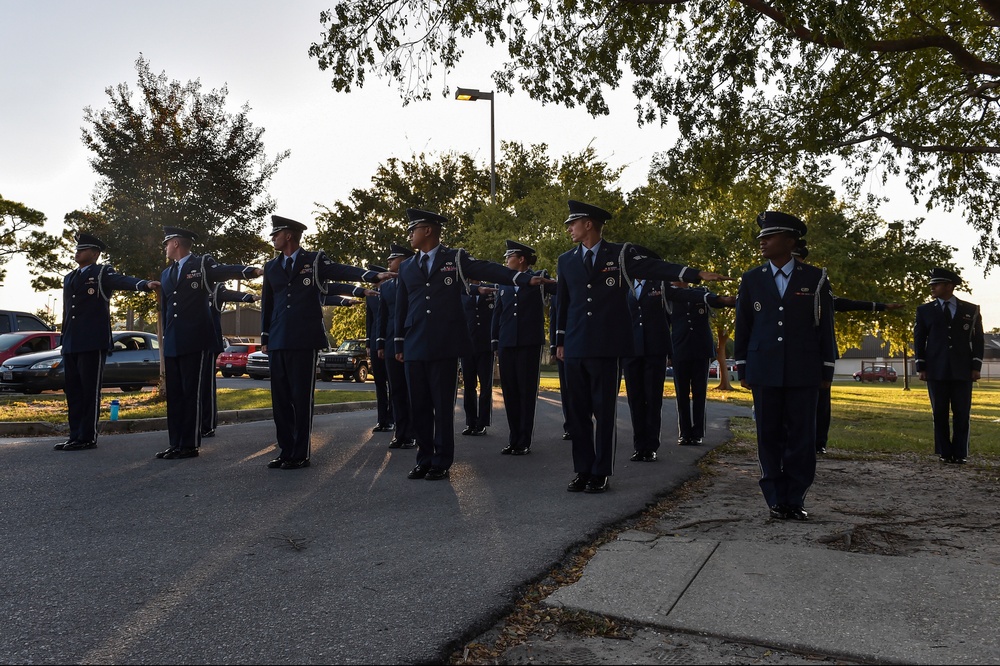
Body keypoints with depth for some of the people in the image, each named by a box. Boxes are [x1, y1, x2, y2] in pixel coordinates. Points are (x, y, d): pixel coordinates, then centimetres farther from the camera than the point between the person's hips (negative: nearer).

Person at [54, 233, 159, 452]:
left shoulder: (102, 273, -1)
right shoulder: (69, 278, 21)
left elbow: (124, 281, -21)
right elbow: (67, 311, 24)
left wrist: (146, 284, -42)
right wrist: (64, 341, 21)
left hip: (93, 343, -7)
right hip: (71, 344, 7)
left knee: (90, 391, -4)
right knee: (73, 391, 10)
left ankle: (88, 437, 1)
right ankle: (75, 436, 17)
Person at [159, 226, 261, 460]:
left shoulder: (202, 263, -1)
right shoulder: (167, 273, 20)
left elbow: (226, 271, -20)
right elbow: (164, 308, 24)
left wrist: (251, 271, -41)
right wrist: (164, 340, 19)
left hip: (195, 342, -7)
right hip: (172, 343, 7)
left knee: (192, 394, -4)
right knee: (174, 395, 9)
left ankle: (190, 445, 3)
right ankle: (176, 444, 15)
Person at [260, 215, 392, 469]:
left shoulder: (315, 260, 2)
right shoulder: (271, 267, 16)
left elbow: (344, 271, -12)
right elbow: (267, 304, 19)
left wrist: (375, 275, -28)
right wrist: (265, 339, 15)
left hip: (304, 340, -5)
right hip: (278, 342, 5)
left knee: (302, 397, -2)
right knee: (280, 398, 6)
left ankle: (301, 453, 7)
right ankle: (286, 450, 16)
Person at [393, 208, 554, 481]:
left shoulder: (455, 258, 3)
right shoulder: (407, 267, 16)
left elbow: (489, 270, -8)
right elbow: (401, 307, 18)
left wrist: (525, 278, -20)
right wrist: (399, 345, 17)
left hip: (444, 346, -4)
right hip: (415, 348, 4)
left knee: (443, 405, 1)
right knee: (419, 406, 7)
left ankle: (442, 463, 11)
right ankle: (424, 460, 18)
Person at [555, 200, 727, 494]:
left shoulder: (620, 254, 2)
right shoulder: (566, 260, 13)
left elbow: (657, 268, -8)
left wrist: (697, 274, -20)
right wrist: (560, 342, 16)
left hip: (607, 347, -4)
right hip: (575, 348, 4)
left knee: (605, 411, 1)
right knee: (577, 411, 5)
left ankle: (601, 473, 12)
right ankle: (583, 471, 16)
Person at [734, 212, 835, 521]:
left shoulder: (815, 278, 3)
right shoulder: (751, 279, 7)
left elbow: (825, 325, 5)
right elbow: (742, 326, 8)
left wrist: (827, 369, 2)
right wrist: (743, 369, 6)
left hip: (804, 372, -1)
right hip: (765, 372, 1)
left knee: (801, 437, 2)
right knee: (769, 437, 4)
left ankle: (795, 500, 12)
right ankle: (776, 500, 13)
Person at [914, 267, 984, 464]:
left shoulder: (971, 310, 8)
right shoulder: (925, 310, 8)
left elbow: (978, 339, 7)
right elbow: (918, 340, 6)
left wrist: (976, 366, -1)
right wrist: (920, 367, -1)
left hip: (962, 370, 0)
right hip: (936, 370, 0)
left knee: (962, 413, 1)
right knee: (940, 413, 1)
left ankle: (960, 453, 8)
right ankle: (945, 453, 8)